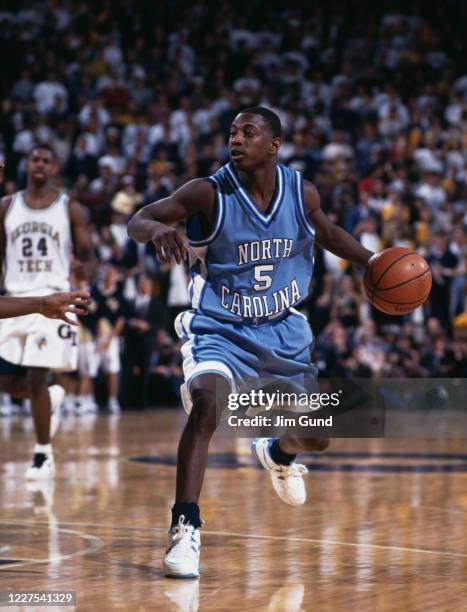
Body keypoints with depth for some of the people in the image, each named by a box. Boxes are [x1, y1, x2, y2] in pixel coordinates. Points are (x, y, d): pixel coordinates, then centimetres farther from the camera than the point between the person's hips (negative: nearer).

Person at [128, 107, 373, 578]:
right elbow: (136, 221, -20)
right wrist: (157, 228, -43)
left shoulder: (302, 193, -6)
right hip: (220, 331, -4)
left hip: (284, 333, 4)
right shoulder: (209, 193, -16)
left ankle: (278, 455, 49)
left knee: (317, 434, 10)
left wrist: (372, 261, 4)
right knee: (207, 403, -33)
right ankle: (185, 529, -27)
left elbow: (326, 233, 16)